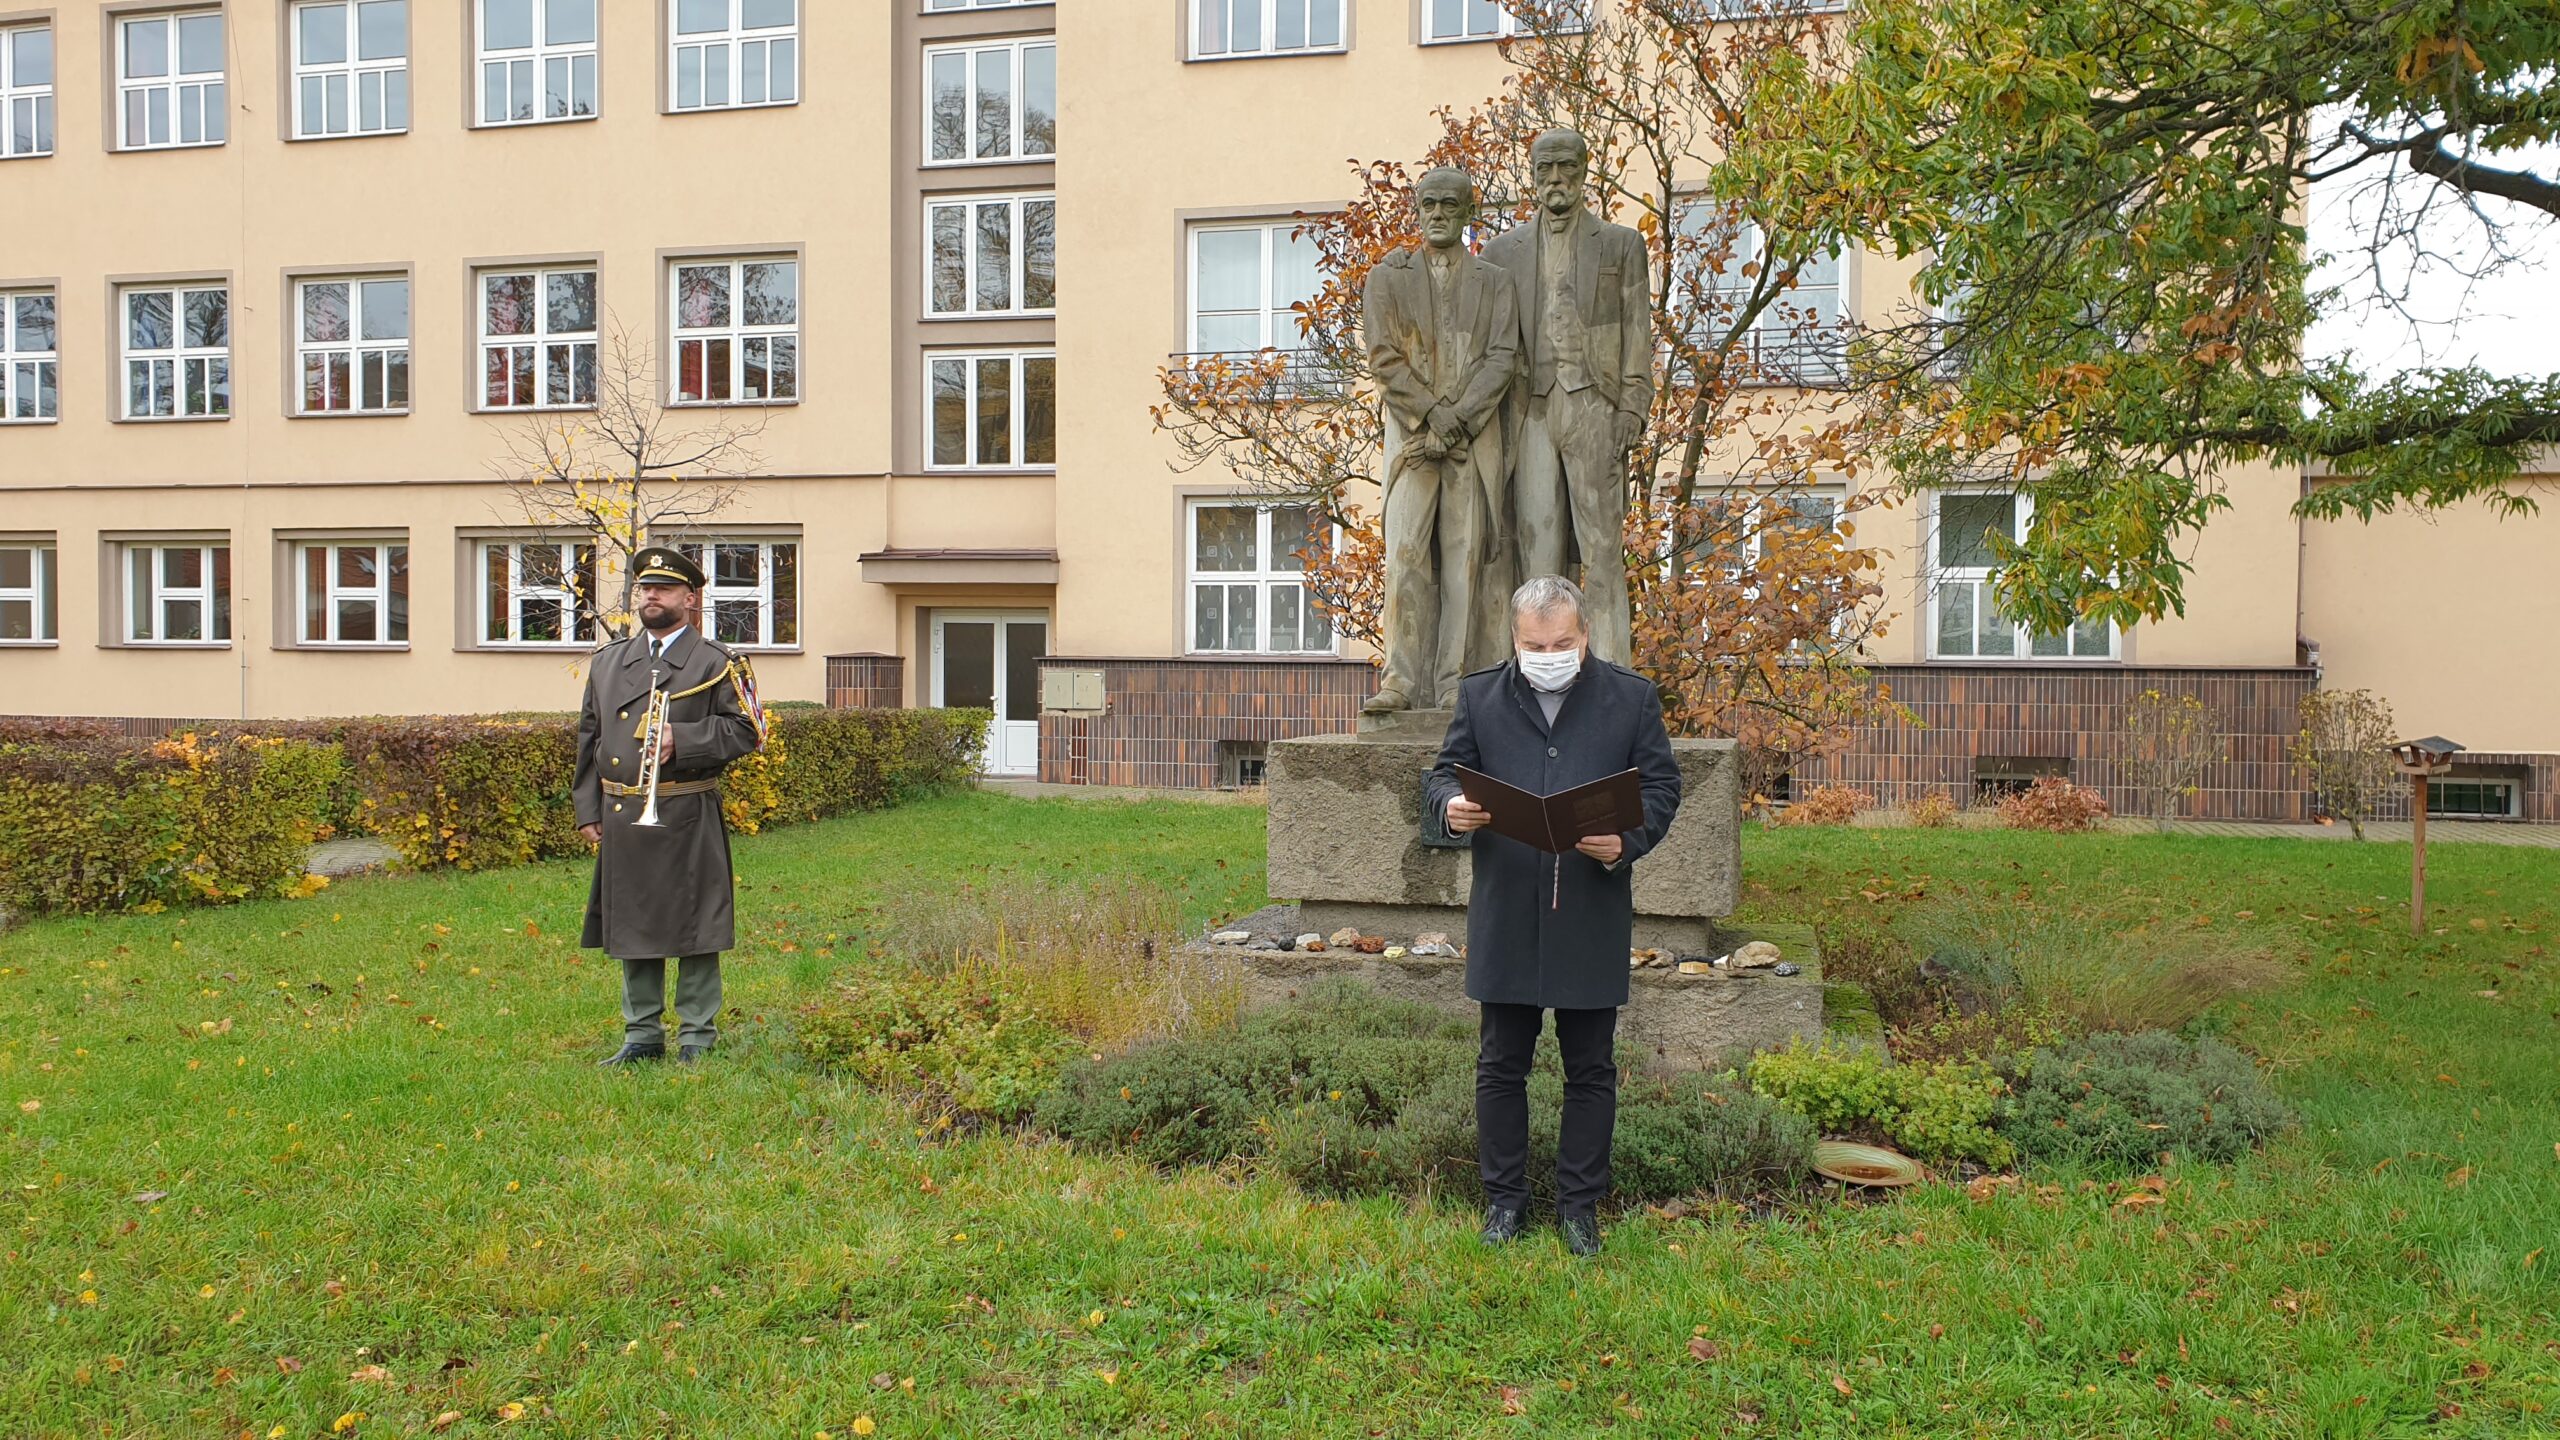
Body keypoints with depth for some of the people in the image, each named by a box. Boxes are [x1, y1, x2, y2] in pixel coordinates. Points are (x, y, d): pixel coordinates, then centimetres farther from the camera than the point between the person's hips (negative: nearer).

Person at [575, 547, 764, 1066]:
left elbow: (745, 729, -6)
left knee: (694, 930, 0)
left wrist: (681, 740, -17)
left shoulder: (716, 662, 0)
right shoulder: (608, 661, 15)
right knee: (631, 926, 11)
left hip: (687, 819, -5)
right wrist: (589, 810, 10)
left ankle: (698, 1038, 10)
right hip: (620, 821, 5)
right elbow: (588, 739, 16)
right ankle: (642, 1035, 22)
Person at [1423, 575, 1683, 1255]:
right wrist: (1451, 806, -15)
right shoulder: (1479, 695, 6)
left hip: (1594, 912, -1)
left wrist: (1627, 842, -16)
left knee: (1590, 1070, 8)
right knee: (1500, 1065, 8)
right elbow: (1444, 772, 9)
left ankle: (1580, 1204, 21)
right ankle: (1504, 1198, 22)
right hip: (1505, 913, 1)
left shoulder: (1632, 697, 3)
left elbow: (1662, 785, 3)